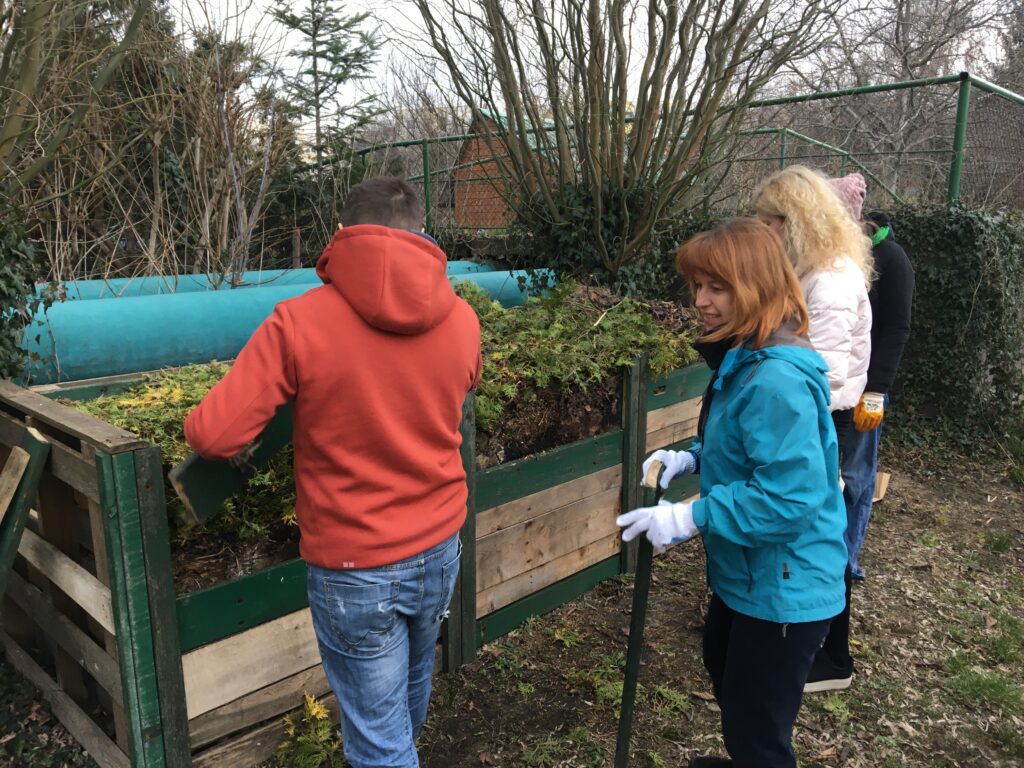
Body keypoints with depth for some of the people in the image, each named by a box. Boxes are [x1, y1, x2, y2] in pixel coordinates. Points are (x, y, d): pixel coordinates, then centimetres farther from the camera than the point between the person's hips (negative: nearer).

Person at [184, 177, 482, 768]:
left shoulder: (298, 322, -18)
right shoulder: (461, 319, -6)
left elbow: (213, 436, -18)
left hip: (353, 567, -5)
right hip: (440, 548, 5)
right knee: (414, 683, 31)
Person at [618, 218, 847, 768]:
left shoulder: (777, 381, -31)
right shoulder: (746, 358, 3)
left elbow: (791, 497, -33)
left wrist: (691, 517, -28)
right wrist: (691, 458, 1)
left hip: (782, 587, -11)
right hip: (748, 574, 11)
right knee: (723, 667, 33)